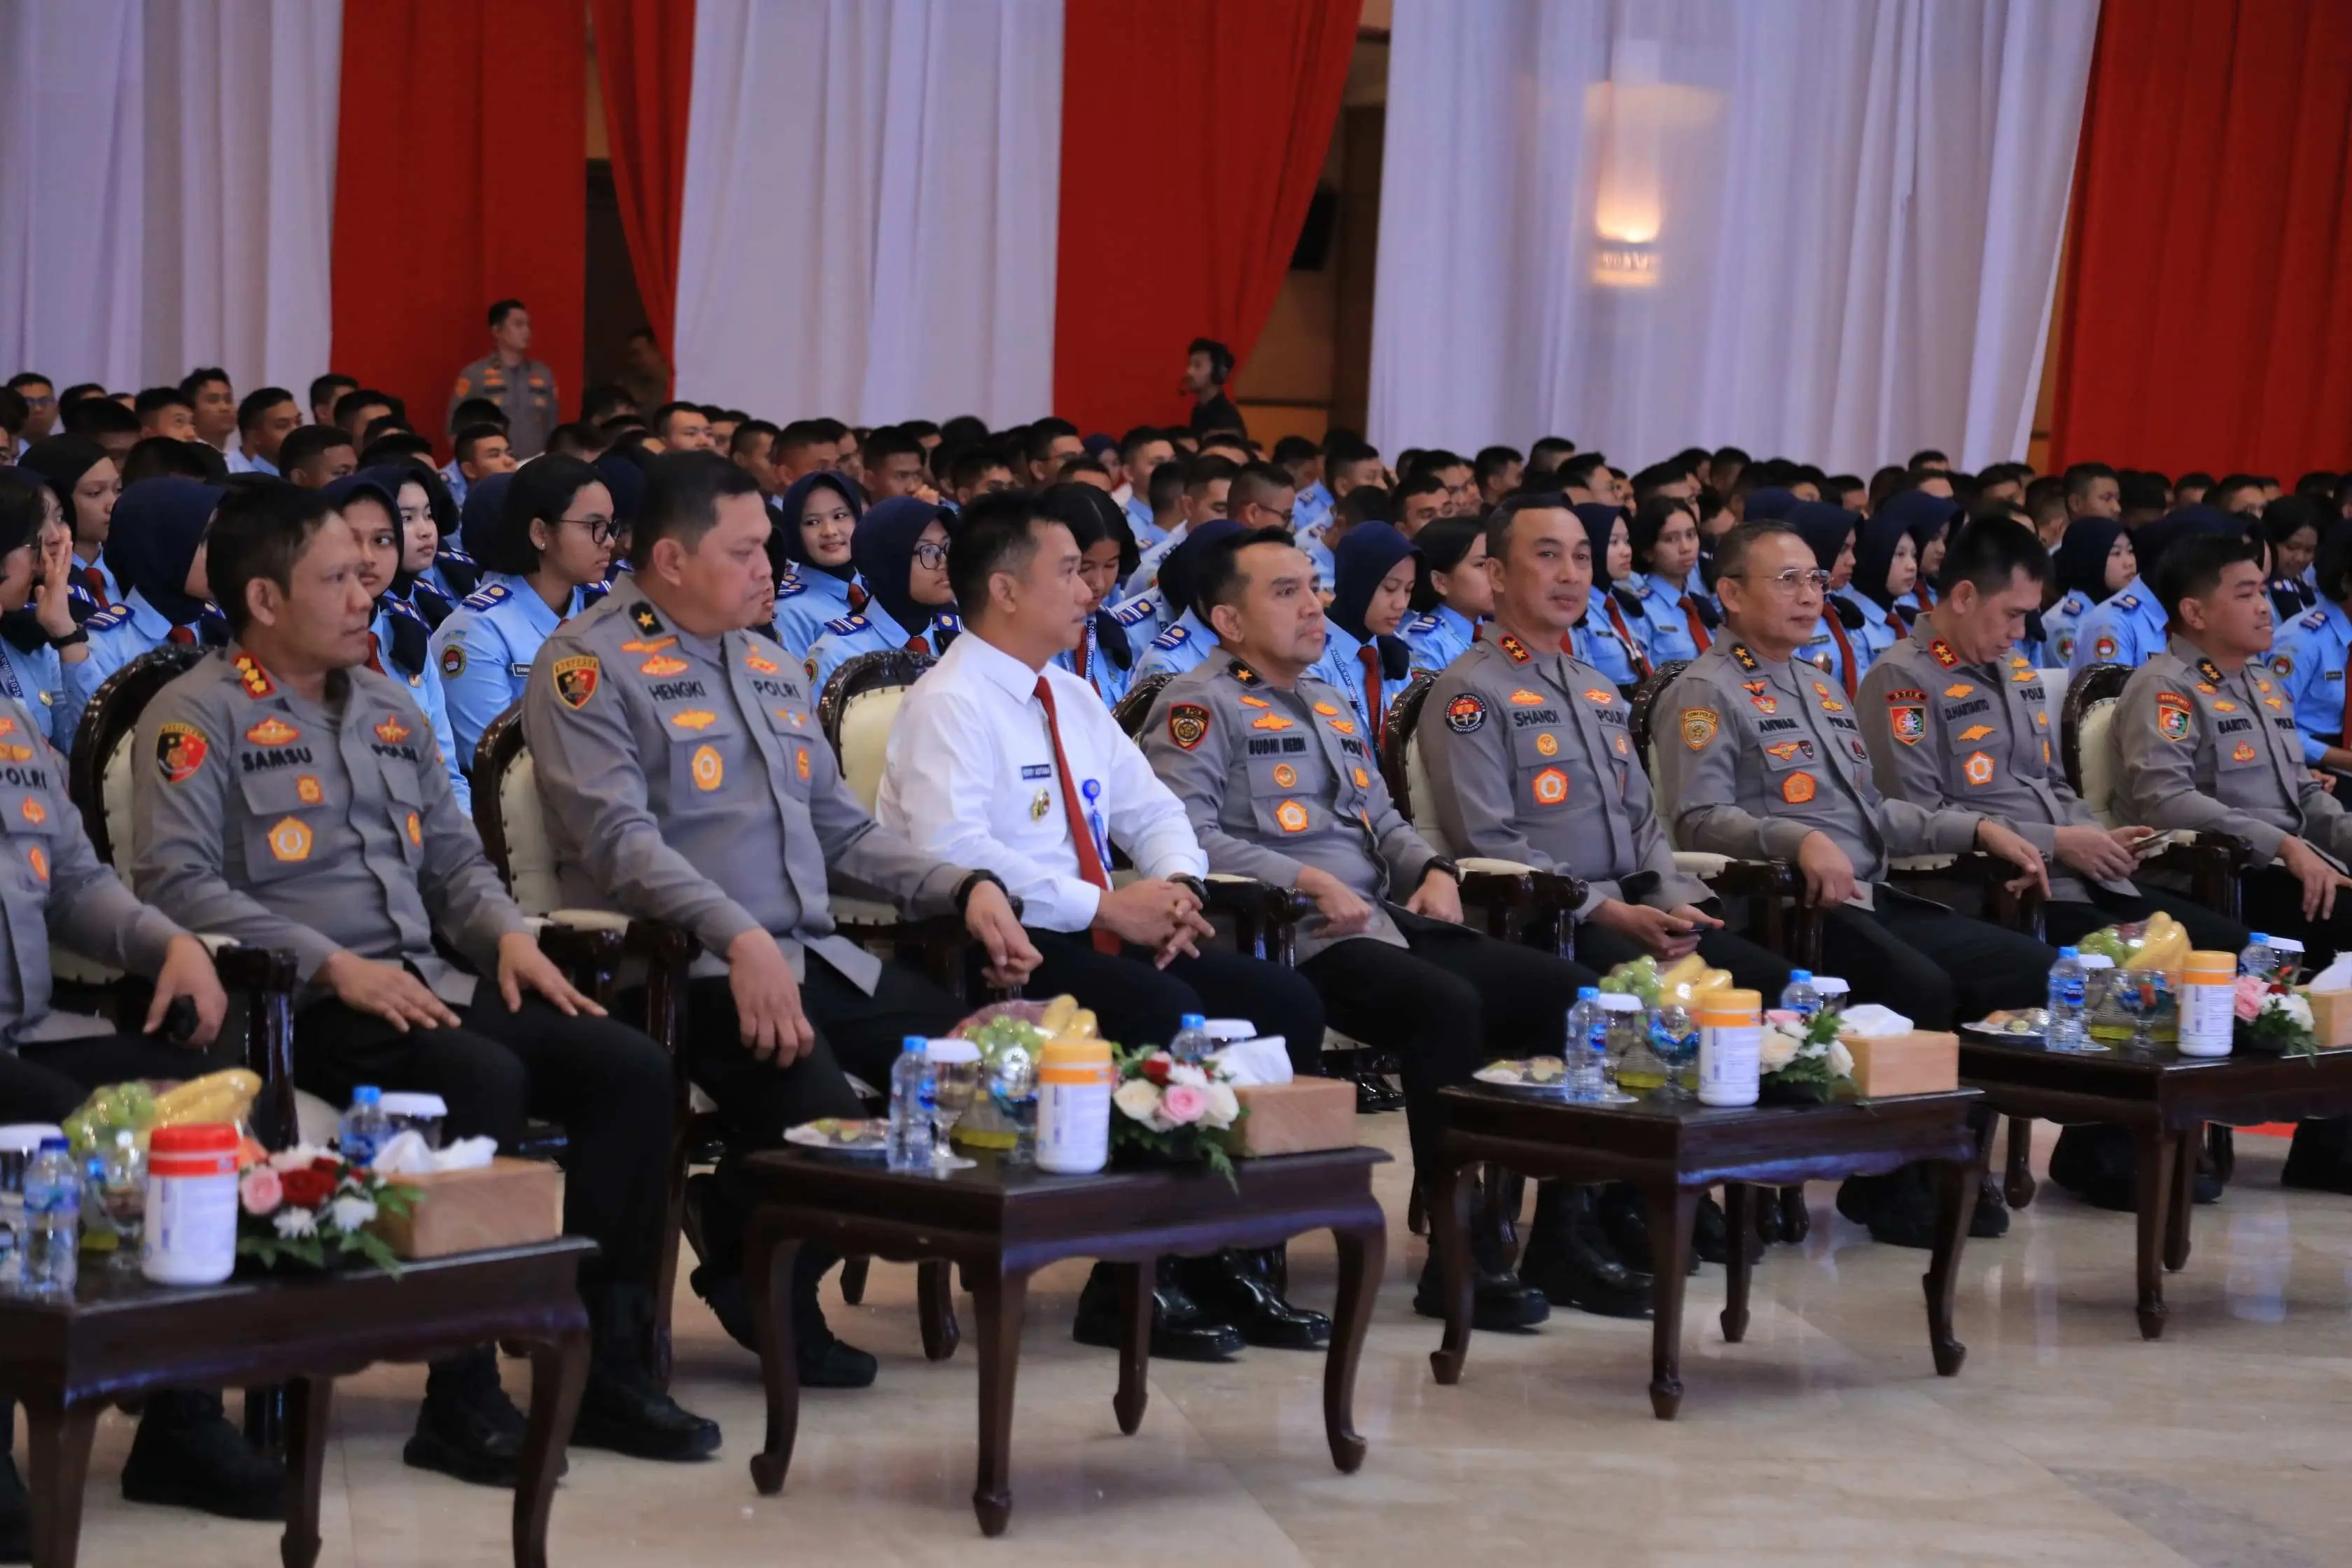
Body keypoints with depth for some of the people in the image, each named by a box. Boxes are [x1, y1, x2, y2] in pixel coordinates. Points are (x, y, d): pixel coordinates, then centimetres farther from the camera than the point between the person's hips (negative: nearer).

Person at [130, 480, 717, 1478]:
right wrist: (333, 964, -20)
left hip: (428, 983, 7)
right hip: (304, 1008, -7)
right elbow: (177, 883, -13)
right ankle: (463, 1398, -27)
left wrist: (505, 931, 3)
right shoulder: (198, 717, -1)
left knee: (631, 1067, -13)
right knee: (484, 1079, -34)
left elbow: (453, 857, 26)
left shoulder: (389, 710, 23)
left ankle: (608, 1367, -10)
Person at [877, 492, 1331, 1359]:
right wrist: (1107, 906, -23)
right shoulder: (950, 704, -10)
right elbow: (955, 852, -24)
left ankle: (1229, 1258, -4)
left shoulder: (1073, 700, 17)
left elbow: (1152, 810, 23)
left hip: (1095, 936, 9)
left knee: (1285, 1001, -8)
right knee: (1166, 1015, -32)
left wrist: (1176, 886, -1)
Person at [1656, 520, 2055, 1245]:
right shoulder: (1706, 693, -2)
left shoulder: (1821, 688, 27)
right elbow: (1700, 819, -15)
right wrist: (1801, 841, -30)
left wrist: (1978, 828, 18)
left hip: (1872, 900, 9)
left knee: (2028, 965, -7)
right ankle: (1889, 1186, -13)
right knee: (1920, 987, -31)